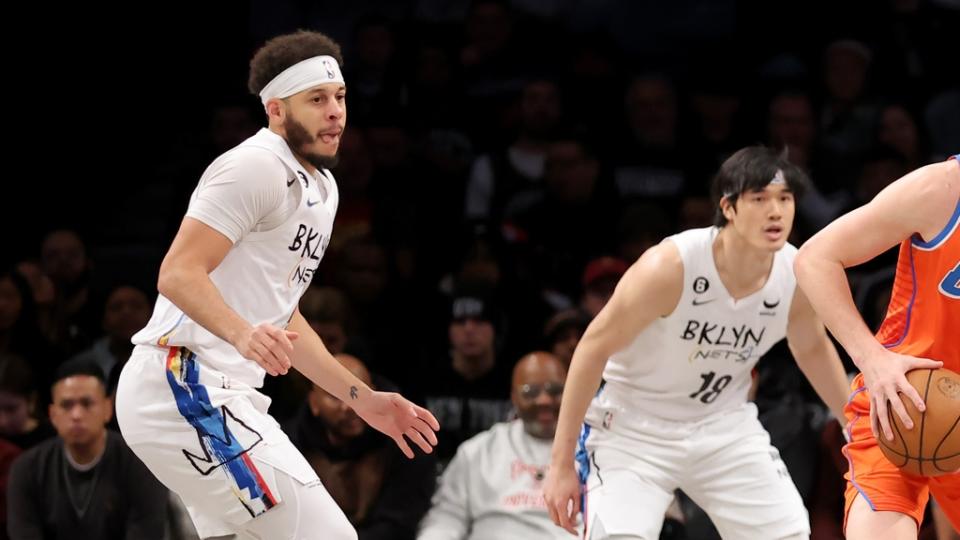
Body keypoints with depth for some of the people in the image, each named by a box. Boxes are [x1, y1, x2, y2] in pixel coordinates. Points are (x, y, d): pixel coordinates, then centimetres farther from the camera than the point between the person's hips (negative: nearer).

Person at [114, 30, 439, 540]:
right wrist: (242, 333, -37)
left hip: (221, 395, 11)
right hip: (185, 387, -11)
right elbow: (178, 274, -21)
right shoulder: (256, 167, -10)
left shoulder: (322, 189, 21)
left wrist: (363, 399, 25)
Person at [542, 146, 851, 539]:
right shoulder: (670, 266, -28)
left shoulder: (798, 276, -14)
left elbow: (812, 348, 10)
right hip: (634, 427, -5)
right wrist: (561, 463, -17)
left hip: (725, 426, 5)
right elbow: (594, 347, -19)